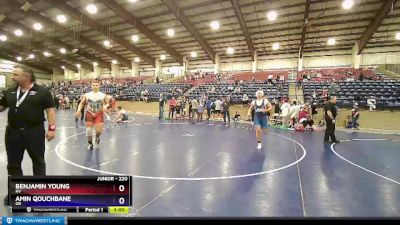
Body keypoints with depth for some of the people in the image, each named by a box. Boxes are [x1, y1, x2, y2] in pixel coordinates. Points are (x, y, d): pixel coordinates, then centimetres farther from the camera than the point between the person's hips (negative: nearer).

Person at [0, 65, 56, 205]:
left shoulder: (42, 92, -7)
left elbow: (50, 110, -8)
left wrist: (52, 128, -14)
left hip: (35, 132, -5)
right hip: (13, 132, 5)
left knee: (38, 161, 10)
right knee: (13, 163, 14)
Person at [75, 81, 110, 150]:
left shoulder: (103, 95, 0)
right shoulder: (87, 95, 4)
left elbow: (108, 103, 4)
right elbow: (81, 103, 10)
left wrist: (105, 106, -18)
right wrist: (79, 110, -5)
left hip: (99, 114, -1)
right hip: (89, 114, 1)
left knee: (99, 131, -8)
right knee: (88, 130, 0)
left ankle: (97, 137, 29)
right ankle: (90, 143, 23)